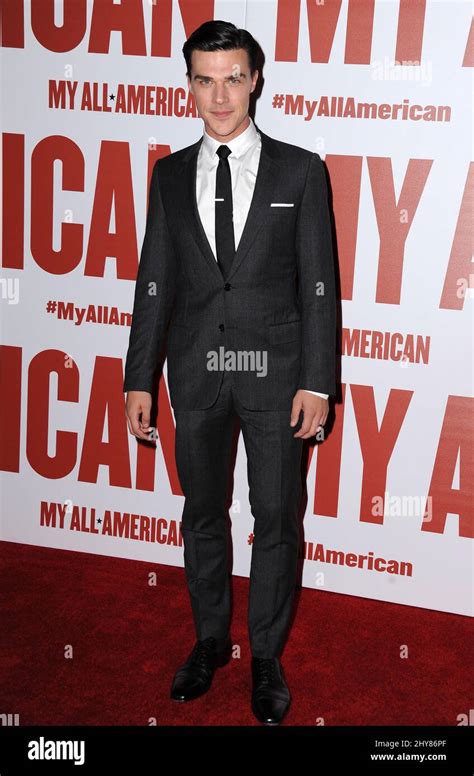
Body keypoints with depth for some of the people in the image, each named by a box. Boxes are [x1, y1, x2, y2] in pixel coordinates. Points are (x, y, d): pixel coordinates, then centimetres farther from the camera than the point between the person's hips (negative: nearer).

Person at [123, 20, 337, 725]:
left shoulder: (299, 169, -1)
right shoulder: (170, 174, 7)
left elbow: (318, 283, -3)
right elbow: (155, 282, 7)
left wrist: (316, 381, -10)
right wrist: (140, 378, 3)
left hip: (275, 372, -2)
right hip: (197, 374, 3)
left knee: (277, 518, 6)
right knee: (202, 515, 14)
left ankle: (267, 655, 25)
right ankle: (211, 639, 35)